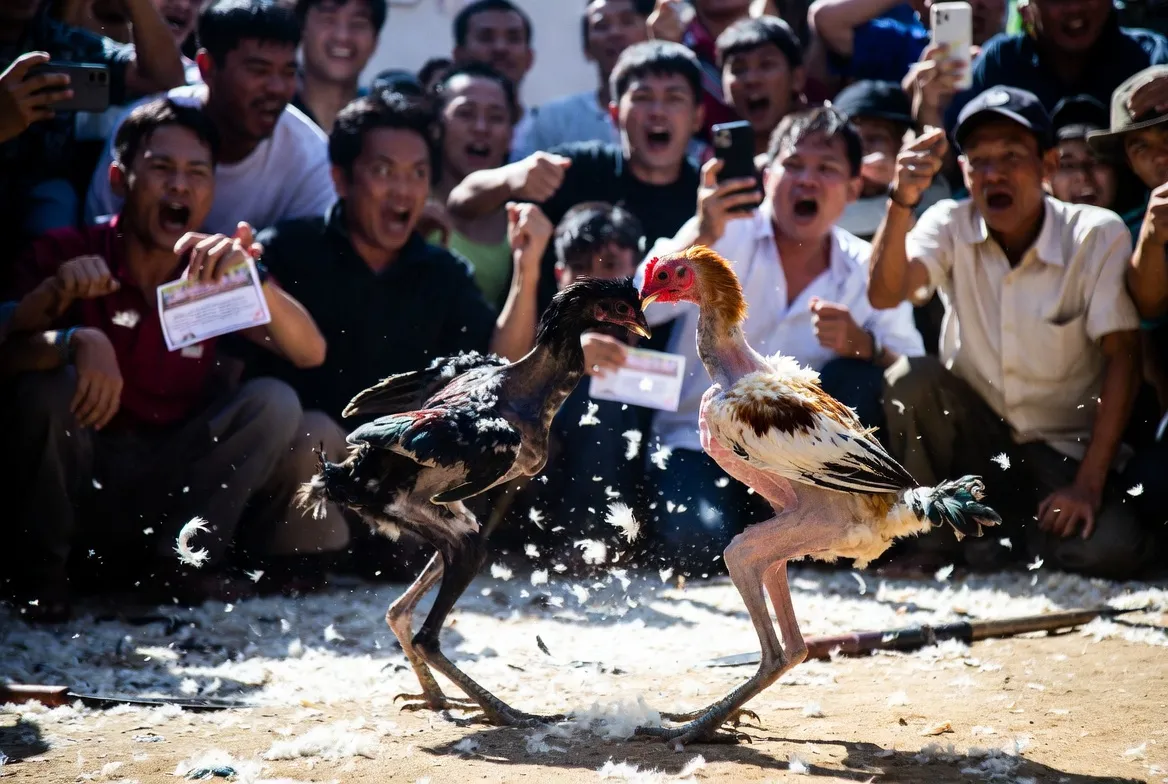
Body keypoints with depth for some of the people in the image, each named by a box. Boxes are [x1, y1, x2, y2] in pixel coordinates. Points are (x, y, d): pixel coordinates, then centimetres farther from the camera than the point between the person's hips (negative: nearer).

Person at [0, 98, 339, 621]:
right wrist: (75, 342, -42)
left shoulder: (215, 271, 1)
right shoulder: (68, 255, -7)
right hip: (75, 480, -3)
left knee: (273, 402, -14)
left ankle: (179, 559, -7)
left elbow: (310, 354, -11)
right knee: (50, 386, -29)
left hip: (169, 488, 3)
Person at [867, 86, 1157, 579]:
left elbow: (1122, 357, -12)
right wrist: (901, 202, -41)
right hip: (975, 438, 2)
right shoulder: (951, 226, -6)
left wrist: (1089, 482, -19)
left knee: (1111, 549, -30)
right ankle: (940, 542, -8)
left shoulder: (1098, 236, -11)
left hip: (1066, 448, -2)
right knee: (910, 379, -27)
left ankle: (1011, 529, 0)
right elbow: (885, 294, -23)